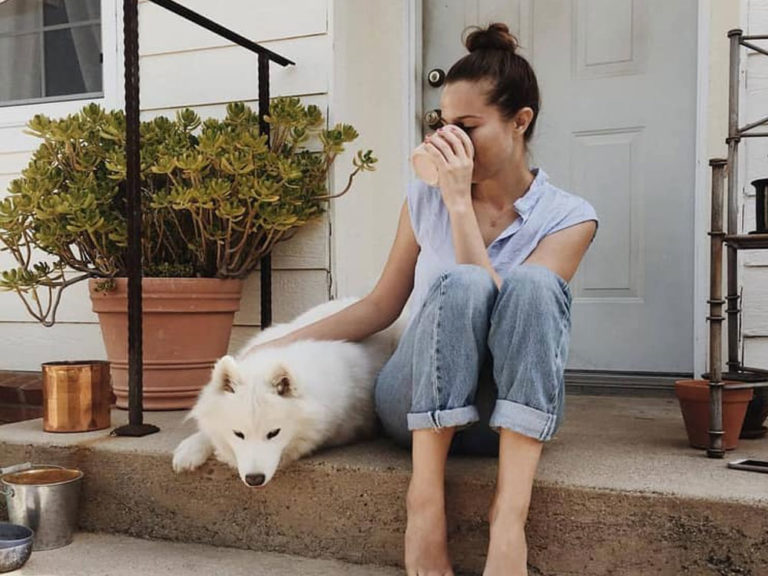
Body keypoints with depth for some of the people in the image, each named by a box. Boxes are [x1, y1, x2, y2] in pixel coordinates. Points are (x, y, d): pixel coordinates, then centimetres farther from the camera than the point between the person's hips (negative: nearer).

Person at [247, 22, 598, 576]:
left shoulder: (569, 217, -4)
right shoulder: (425, 198, 3)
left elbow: (508, 311, -19)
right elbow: (382, 306, 10)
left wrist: (461, 203, -21)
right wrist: (280, 346, 5)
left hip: (512, 410, 0)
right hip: (416, 401, 1)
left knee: (533, 284, -31)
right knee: (458, 284, -31)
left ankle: (511, 509, -37)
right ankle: (425, 500, -31)